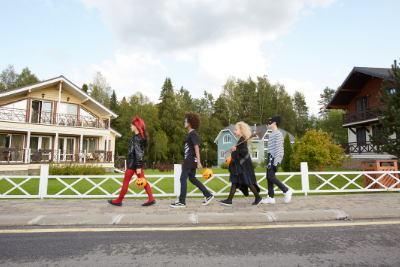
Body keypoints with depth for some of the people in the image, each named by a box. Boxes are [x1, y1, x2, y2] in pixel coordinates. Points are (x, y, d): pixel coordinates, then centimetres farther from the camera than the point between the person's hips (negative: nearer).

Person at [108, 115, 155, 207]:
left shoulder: (136, 138, -17)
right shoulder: (141, 137, 10)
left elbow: (138, 153, -21)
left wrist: (138, 167, -21)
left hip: (133, 162, -9)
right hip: (137, 162, 9)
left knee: (125, 182, 4)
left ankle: (119, 201, 18)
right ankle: (151, 199, 6)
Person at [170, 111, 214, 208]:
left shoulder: (192, 133, -13)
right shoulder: (191, 133, 17)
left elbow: (196, 148, -19)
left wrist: (198, 162, -23)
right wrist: (185, 162, 26)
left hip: (190, 161, -10)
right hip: (190, 161, 10)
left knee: (183, 178, -4)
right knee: (192, 178, 14)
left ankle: (182, 202, 4)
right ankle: (208, 195, 18)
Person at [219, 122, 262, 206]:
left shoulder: (243, 140, -13)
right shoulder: (240, 140, 15)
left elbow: (245, 152, -23)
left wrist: (235, 149, -16)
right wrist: (233, 152, 7)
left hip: (243, 165, -10)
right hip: (238, 165, 10)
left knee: (247, 182, 0)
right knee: (234, 182, 8)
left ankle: (258, 197, 17)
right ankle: (229, 200, 10)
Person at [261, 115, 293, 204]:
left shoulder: (278, 134, -10)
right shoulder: (271, 134, 18)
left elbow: (278, 148, -15)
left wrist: (276, 161, -19)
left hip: (274, 158, -9)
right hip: (270, 157, 9)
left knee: (271, 177, -10)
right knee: (268, 177, 6)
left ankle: (286, 191, 5)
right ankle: (271, 197, 11)